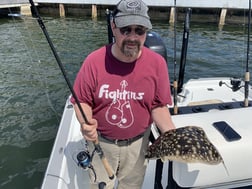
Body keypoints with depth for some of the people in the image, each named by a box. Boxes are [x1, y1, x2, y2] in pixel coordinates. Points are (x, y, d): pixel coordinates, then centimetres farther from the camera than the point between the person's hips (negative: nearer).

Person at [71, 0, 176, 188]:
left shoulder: (157, 62, -14)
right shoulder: (95, 60, -18)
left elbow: (158, 106, -8)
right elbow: (82, 101, -9)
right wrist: (86, 123, -28)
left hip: (137, 143, 1)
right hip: (100, 141, -1)